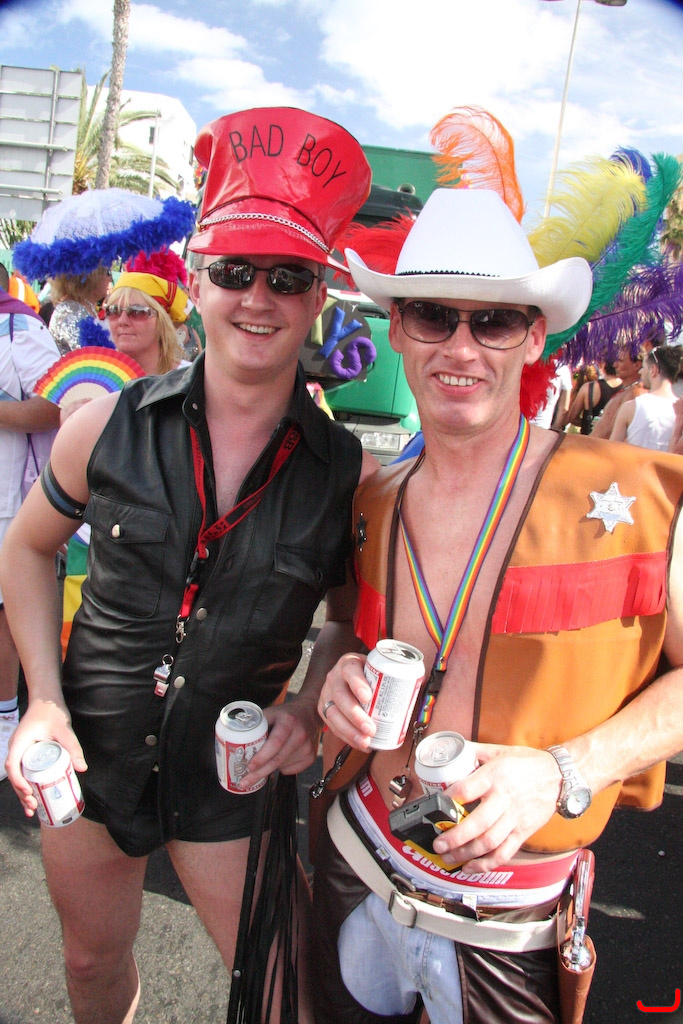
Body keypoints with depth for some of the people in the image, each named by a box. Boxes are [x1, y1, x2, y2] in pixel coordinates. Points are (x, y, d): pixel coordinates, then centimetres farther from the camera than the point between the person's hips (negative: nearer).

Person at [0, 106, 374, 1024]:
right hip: (92, 750, 2)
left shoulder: (346, 471, -13)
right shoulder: (112, 424, -11)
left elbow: (354, 614, 3)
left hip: (233, 776, -1)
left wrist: (311, 707, -14)